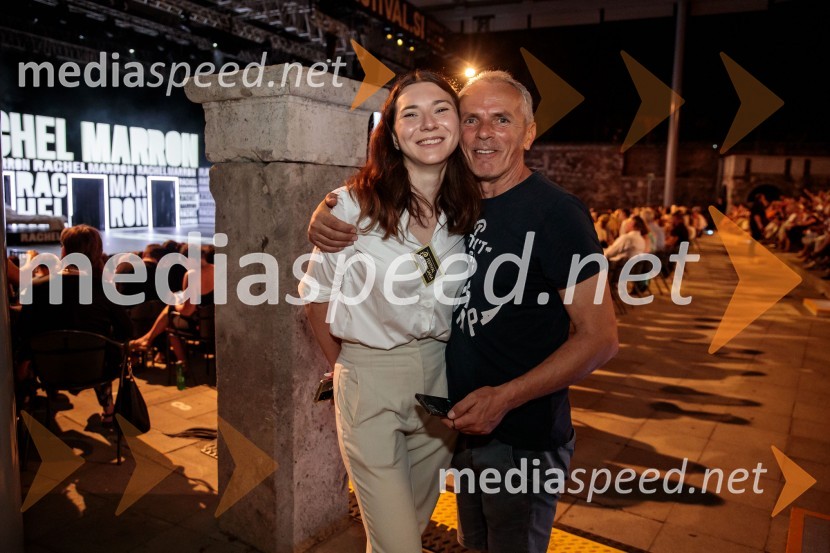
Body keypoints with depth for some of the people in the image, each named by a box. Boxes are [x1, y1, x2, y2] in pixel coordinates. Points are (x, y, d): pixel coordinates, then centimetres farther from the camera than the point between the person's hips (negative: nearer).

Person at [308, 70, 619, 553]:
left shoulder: (556, 212, -17)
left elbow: (600, 336, -17)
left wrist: (505, 397, -25)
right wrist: (326, 216, -7)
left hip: (525, 440, -6)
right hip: (465, 428, 6)